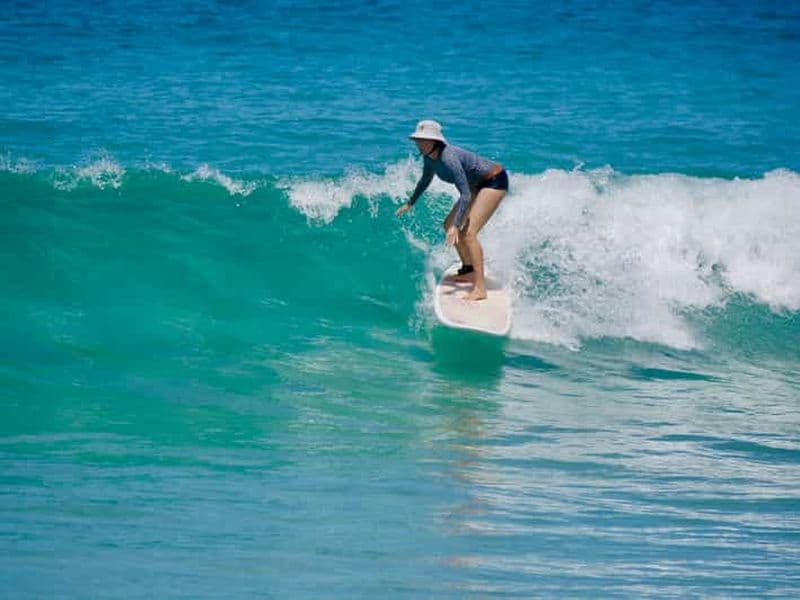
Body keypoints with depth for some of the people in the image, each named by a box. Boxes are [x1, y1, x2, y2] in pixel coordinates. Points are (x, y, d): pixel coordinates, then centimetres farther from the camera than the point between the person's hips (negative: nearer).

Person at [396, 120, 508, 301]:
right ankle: (469, 270, 31)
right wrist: (410, 204, 24)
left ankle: (480, 288, -23)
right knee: (449, 225, 14)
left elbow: (465, 195, -35)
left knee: (468, 232, -20)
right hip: (478, 184, 10)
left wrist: (456, 226, -40)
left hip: (495, 181, -10)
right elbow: (425, 180, 16)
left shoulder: (449, 158, -32)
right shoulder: (429, 156, -6)